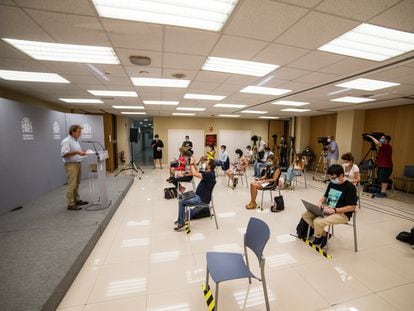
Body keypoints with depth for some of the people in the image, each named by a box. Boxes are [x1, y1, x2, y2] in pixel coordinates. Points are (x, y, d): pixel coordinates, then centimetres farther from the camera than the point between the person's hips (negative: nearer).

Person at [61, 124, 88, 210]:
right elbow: (64, 154, -23)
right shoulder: (66, 141, -14)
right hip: (71, 165, -9)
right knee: (71, 185, -6)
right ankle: (71, 204, 1)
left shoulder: (76, 140, 15)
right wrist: (76, 152, -25)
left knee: (76, 184, 15)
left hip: (77, 164, 9)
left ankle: (77, 200, 25)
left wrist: (81, 152, 8)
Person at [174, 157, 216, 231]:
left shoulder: (210, 174, -25)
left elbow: (194, 174, -33)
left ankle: (181, 224, -2)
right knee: (181, 196, 15)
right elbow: (196, 172, 13)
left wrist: (192, 163, -20)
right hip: (199, 195, 10)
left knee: (181, 202, -14)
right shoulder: (208, 173, 5)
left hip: (202, 199, -10)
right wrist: (193, 163, 0)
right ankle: (181, 218, 23)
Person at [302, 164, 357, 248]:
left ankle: (318, 238, 4)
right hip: (327, 209, 8)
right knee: (305, 215, -5)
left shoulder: (350, 187, -14)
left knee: (318, 222, -30)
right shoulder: (332, 184, 7)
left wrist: (335, 210, -24)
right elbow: (325, 196, 19)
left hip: (342, 213, -8)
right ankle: (324, 234, 5)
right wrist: (320, 202, -3)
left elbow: (352, 207, -16)